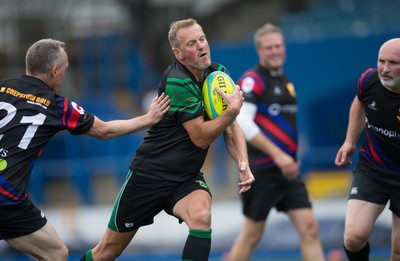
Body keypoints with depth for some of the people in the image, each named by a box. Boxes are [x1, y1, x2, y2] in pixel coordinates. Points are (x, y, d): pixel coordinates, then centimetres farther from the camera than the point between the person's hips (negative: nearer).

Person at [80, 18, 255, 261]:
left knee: (201, 215, -31)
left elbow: (231, 127, 2)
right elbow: (200, 138, -19)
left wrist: (243, 163, -14)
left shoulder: (219, 73, -2)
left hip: (187, 178, 4)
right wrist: (233, 109, -23)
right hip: (150, 175, -4)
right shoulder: (177, 82, -22)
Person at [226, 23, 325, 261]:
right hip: (262, 169, -7)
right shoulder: (253, 80, -10)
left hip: (287, 169, 7)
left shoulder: (285, 80, 16)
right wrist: (277, 154, -24)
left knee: (310, 227, -3)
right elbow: (242, 122, -21)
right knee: (252, 234, 2)